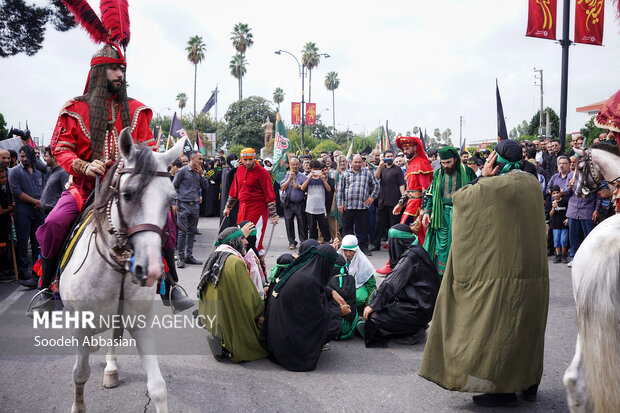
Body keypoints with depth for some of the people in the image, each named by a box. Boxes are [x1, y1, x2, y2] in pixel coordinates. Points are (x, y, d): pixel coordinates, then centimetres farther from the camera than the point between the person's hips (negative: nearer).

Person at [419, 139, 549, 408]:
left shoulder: (493, 186, -18)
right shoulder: (532, 182, 5)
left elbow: (459, 198, -6)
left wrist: (483, 176, -2)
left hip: (503, 271, -7)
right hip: (533, 272, 8)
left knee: (499, 327, 3)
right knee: (527, 328, 19)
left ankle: (504, 388, 9)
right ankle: (529, 383, 31)